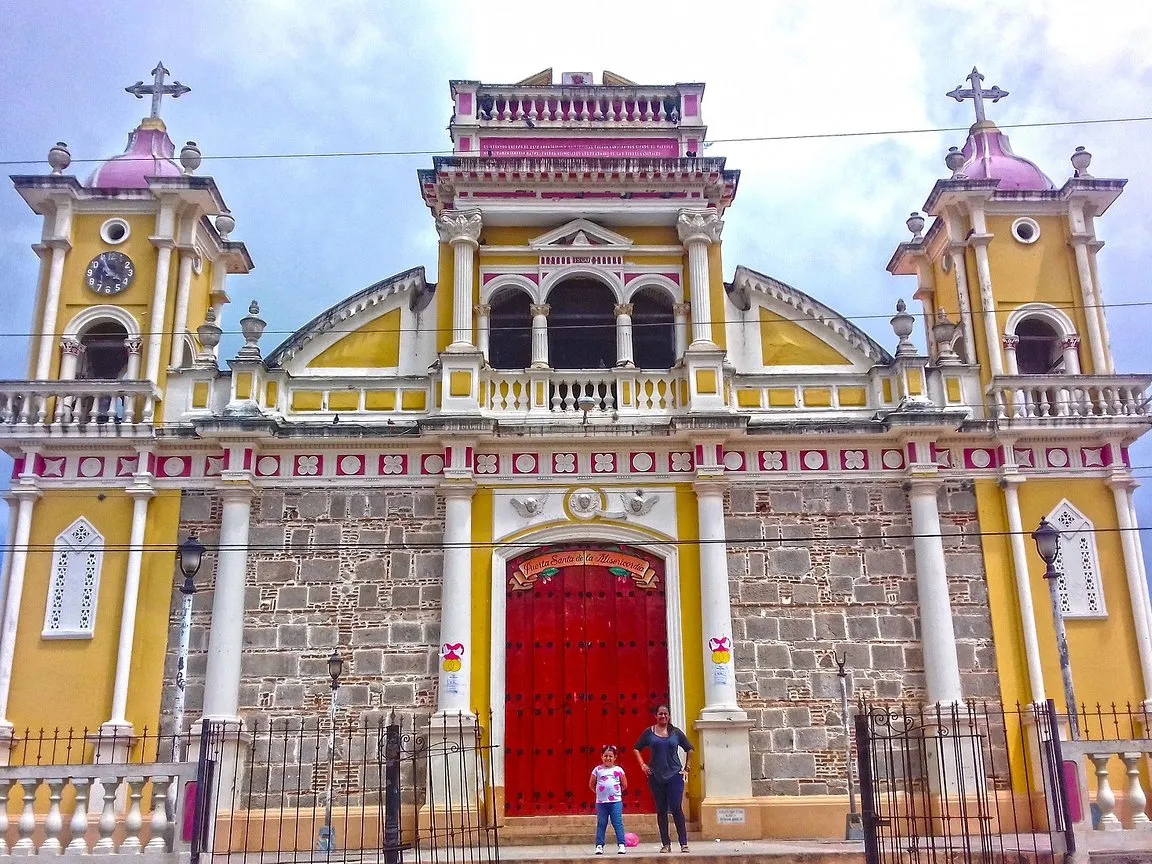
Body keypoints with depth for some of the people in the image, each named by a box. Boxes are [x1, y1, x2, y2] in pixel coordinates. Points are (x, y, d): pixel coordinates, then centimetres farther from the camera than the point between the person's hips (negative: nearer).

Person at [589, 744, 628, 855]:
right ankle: (599, 845, 9)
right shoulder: (597, 770, 3)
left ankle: (621, 844, 0)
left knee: (618, 823, -3)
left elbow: (624, 785, 11)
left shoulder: (618, 770, 2)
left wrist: (617, 792, 7)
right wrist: (599, 792, 5)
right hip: (601, 801, 1)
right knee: (601, 824, 5)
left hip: (616, 801, -1)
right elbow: (591, 784, 10)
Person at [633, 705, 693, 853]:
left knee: (676, 808, -8)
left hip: (674, 775, -1)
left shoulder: (676, 732, 3)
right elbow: (637, 748, 13)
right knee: (661, 810, 5)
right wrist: (643, 765, 2)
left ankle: (683, 843, -2)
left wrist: (686, 768, 9)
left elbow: (689, 749, 14)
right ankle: (665, 844, 13)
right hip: (656, 776, 1)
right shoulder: (649, 732, 3)